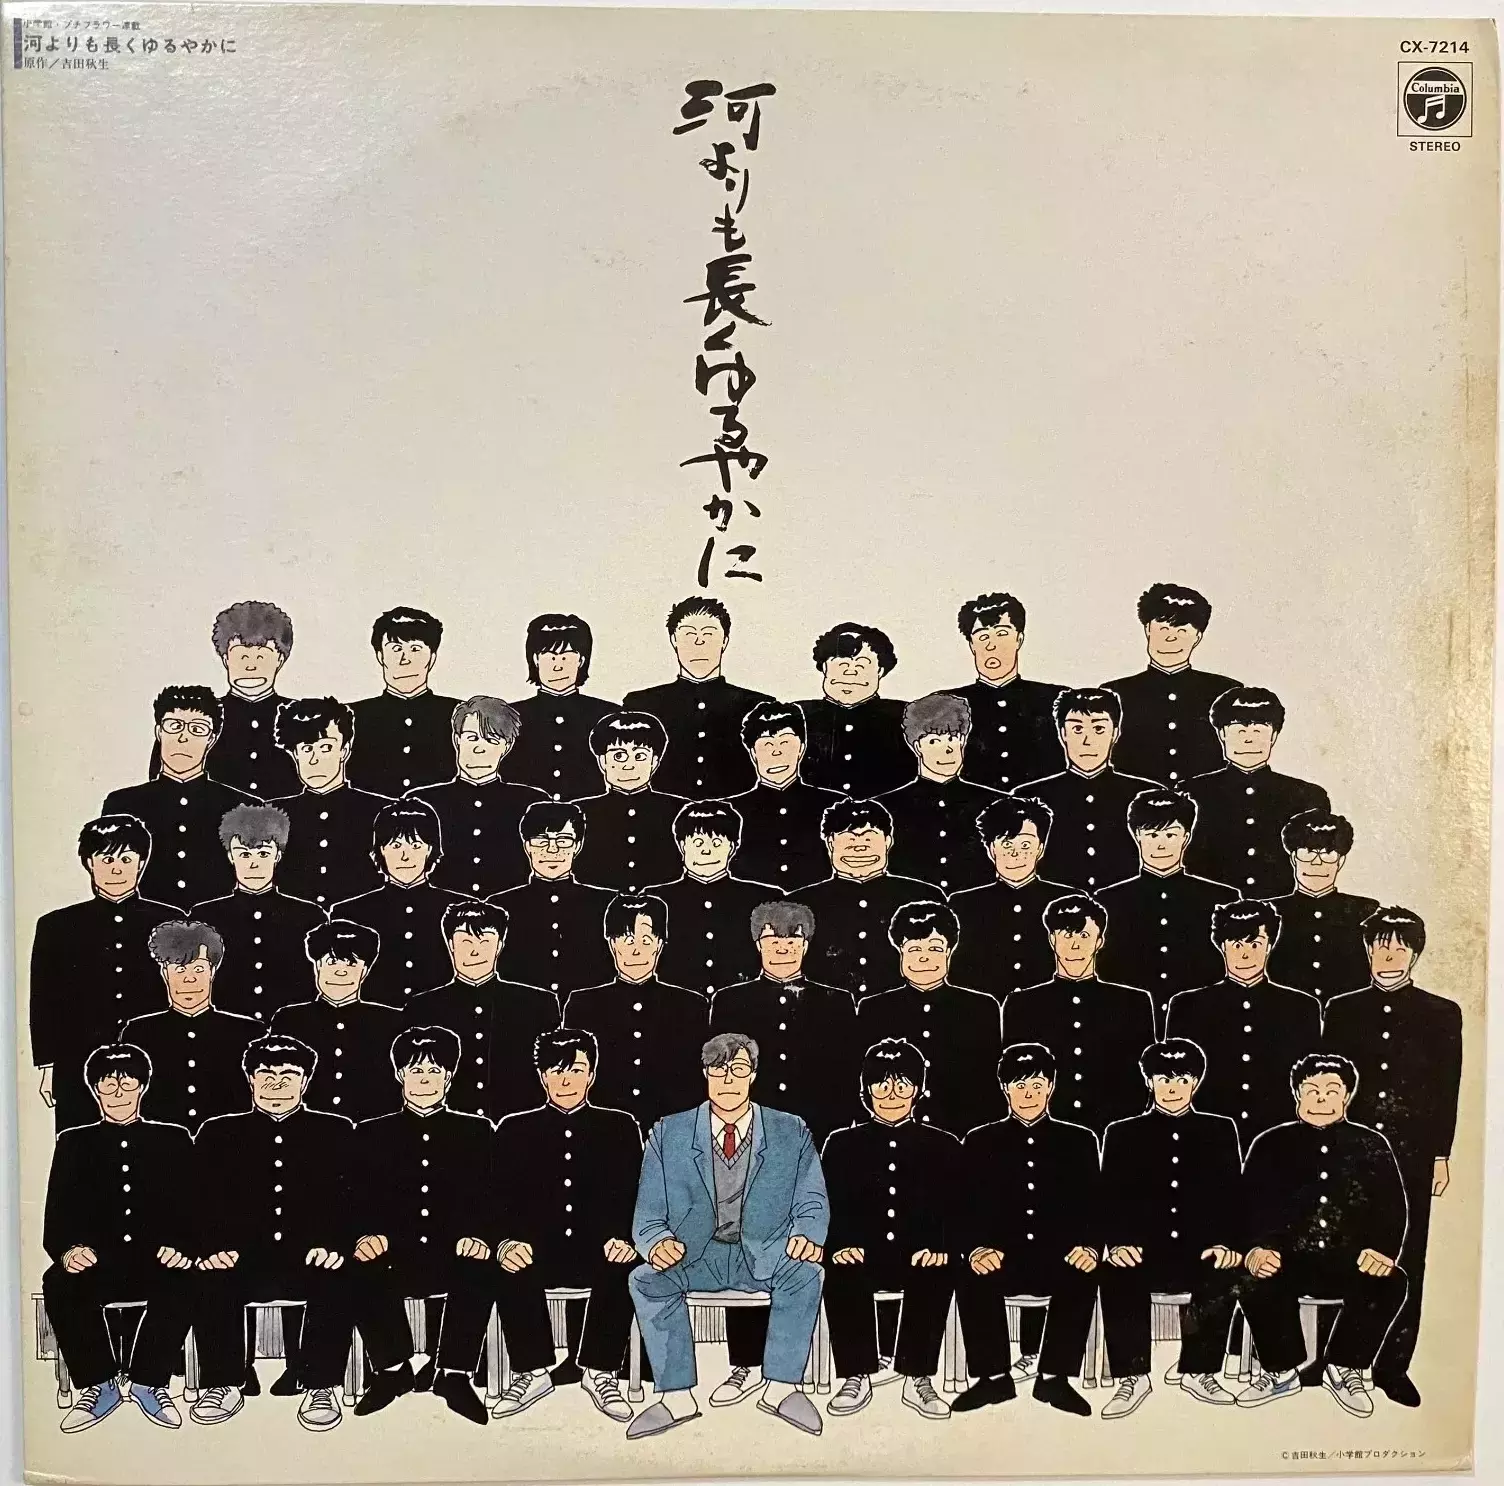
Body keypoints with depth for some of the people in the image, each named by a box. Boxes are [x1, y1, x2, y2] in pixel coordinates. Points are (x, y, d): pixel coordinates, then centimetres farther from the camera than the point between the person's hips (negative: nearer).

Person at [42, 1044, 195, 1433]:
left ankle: (148, 1383, -11)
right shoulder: (74, 1143, 18)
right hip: (96, 1262, 1)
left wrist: (182, 1247, -12)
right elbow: (57, 1215, 8)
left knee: (181, 1287, -34)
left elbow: (192, 1207, 9)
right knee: (60, 1285, -33)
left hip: (157, 1262, -1)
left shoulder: (173, 1139, 16)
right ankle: (100, 1384, -12)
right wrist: (68, 1251, -15)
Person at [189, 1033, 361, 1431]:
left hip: (313, 1262, -1)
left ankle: (322, 1387, -14)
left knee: (337, 1286, -31)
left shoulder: (337, 1132, 13)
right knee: (212, 1284, -30)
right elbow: (201, 1202, 7)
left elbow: (353, 1200, 4)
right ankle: (224, 1386, -10)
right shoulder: (218, 1133, 16)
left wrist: (336, 1245, -15)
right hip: (243, 1261, 1)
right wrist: (212, 1248, -12)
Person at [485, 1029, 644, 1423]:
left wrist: (625, 1239, -14)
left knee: (622, 1269, -32)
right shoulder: (515, 1130, 14)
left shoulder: (620, 1127, 14)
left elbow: (636, 1195, 6)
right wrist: (505, 1242, -15)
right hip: (537, 1253, 0)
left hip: (599, 1254, 0)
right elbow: (496, 1198, 5)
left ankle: (599, 1371, -13)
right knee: (512, 1272, -32)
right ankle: (533, 1372, -12)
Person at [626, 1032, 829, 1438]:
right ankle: (677, 1398, -15)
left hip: (767, 1255, 0)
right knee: (645, 1280, -27)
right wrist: (658, 1242, -24)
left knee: (806, 1272, -31)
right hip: (693, 1255, 1)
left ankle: (780, 1388, -15)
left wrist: (806, 1234, -22)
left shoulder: (792, 1132, 4)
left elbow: (812, 1203, 2)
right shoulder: (668, 1133, 3)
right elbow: (648, 1215, 1)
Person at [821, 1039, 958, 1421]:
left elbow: (955, 1208, 7)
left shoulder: (943, 1146, 13)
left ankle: (918, 1379, -16)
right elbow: (826, 1206, 6)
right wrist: (840, 1245, -13)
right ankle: (857, 1376, -12)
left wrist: (940, 1247, -12)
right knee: (842, 1279, -32)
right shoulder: (841, 1145, 12)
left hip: (920, 1258, 0)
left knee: (937, 1279, -33)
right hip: (862, 1257, 0)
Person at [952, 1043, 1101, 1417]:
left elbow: (1095, 1206, 8)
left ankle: (1054, 1377, -16)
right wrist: (975, 1249, -16)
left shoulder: (1079, 1140, 14)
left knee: (1083, 1279, -32)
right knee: (972, 1279, -31)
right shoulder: (979, 1141, 12)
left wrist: (1091, 1247, -13)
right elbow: (964, 1208, 4)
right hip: (1000, 1258, 0)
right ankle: (994, 1377, -12)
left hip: (1060, 1259, 0)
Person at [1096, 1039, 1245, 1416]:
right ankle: (1133, 1377, -14)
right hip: (1142, 1255, -1)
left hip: (1202, 1254, 1)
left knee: (1225, 1279, -32)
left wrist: (1229, 1244, -8)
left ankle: (1199, 1373, -11)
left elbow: (1233, 1196, 10)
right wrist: (1117, 1243, -13)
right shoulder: (1122, 1133, 12)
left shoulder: (1220, 1130, 15)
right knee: (1115, 1279, -32)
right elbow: (1110, 1198, 6)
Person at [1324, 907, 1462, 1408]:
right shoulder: (1342, 1010, 7)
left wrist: (1441, 1155, 1)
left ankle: (1393, 1366, 15)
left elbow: (1447, 1091, 5)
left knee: (1406, 1260, 4)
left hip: (1412, 1155, 0)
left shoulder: (1441, 1014, 6)